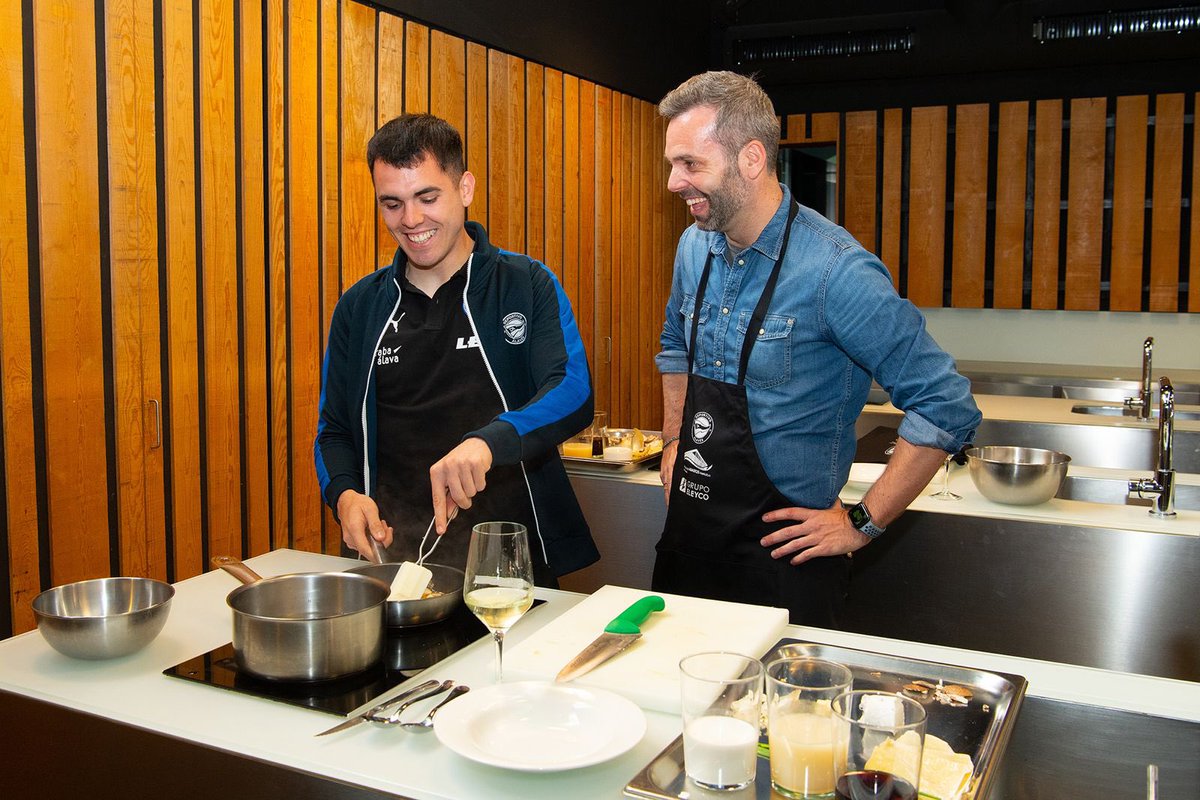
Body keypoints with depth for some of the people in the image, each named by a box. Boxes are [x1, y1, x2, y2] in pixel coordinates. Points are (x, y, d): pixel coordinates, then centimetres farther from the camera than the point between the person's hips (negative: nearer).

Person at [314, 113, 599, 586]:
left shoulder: (527, 286, 1)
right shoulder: (358, 307, 11)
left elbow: (573, 392, -12)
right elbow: (334, 430, 16)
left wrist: (488, 441, -30)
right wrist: (345, 494, -6)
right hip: (393, 552, 2)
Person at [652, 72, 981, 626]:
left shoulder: (834, 270, -21)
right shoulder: (694, 247, 1)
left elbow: (946, 407, -19)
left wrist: (861, 524, -15)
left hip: (780, 548, -7)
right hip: (689, 527, 7)